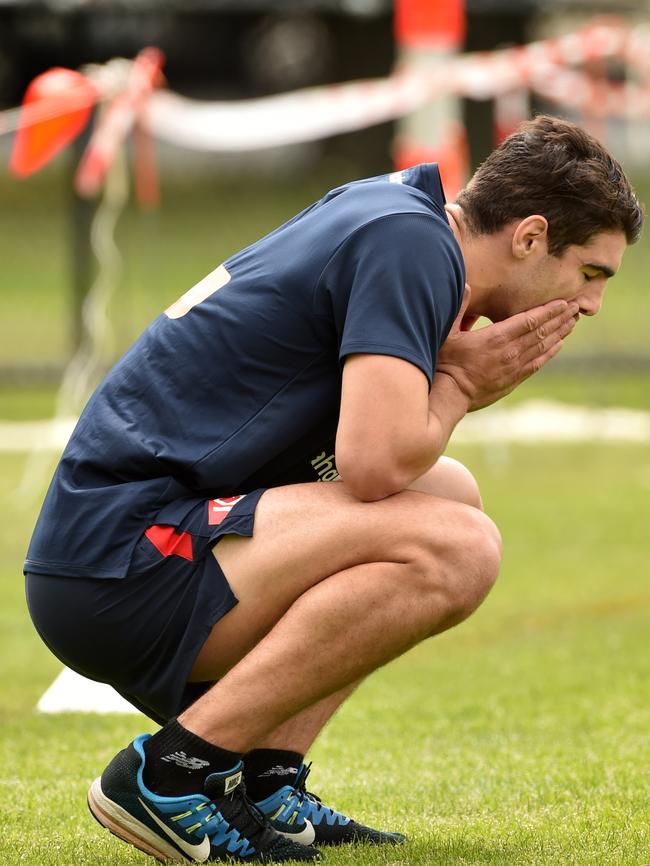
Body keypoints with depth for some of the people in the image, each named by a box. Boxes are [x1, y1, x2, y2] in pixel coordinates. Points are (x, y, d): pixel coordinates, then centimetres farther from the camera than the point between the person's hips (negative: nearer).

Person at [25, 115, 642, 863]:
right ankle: (175, 769, -16)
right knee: (454, 549, -22)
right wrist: (459, 386, -3)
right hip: (117, 564, -10)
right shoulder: (411, 241, -12)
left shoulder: (387, 209, 17)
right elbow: (377, 462, -22)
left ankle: (262, 778, 8)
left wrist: (457, 378, 4)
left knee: (449, 493, 19)